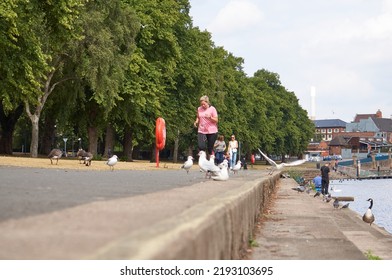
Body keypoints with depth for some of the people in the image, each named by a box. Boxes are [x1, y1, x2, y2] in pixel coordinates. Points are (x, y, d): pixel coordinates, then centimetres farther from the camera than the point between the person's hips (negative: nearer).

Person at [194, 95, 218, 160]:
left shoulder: (212, 109, -4)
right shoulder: (199, 109, 5)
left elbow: (216, 120, -4)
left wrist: (210, 117, -22)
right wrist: (196, 121, 0)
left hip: (212, 131, -2)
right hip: (201, 131, 2)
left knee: (210, 148, 2)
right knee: (201, 147, -12)